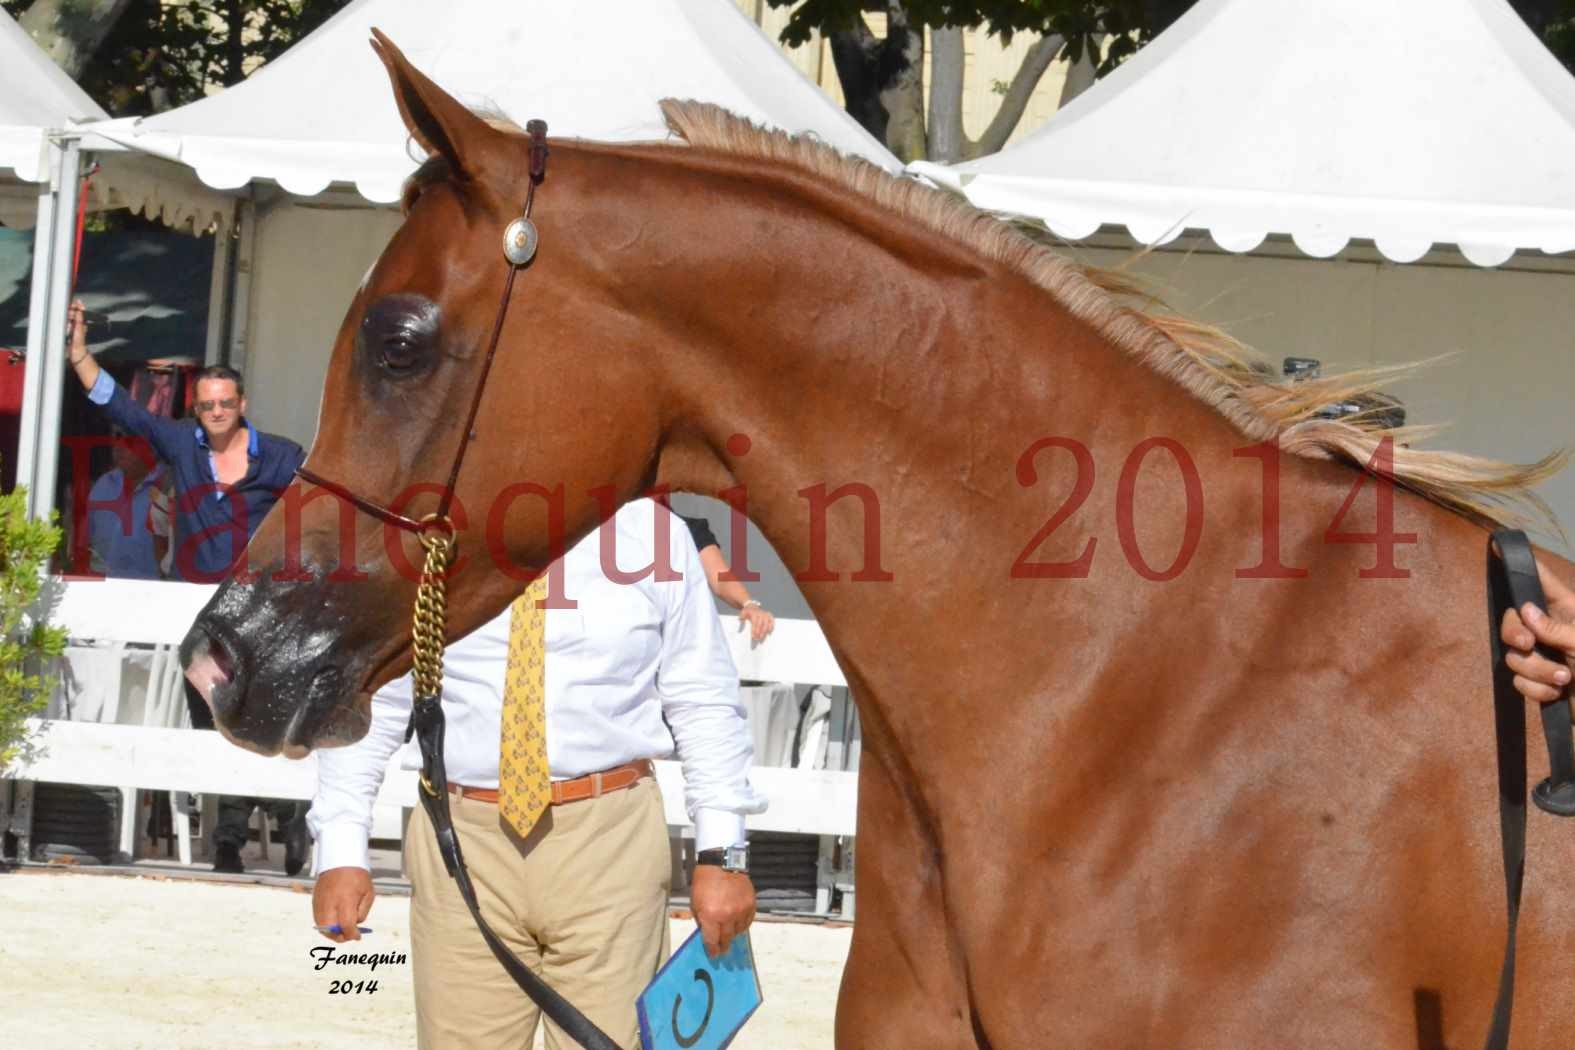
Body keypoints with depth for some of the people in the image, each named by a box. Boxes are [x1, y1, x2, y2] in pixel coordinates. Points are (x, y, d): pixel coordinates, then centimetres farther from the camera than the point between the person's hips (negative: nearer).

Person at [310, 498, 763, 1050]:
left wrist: (720, 851, -4)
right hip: (462, 843, 1)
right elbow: (366, 706, 5)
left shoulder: (649, 532, 2)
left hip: (610, 841, -1)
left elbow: (703, 704, 3)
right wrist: (341, 850, -3)